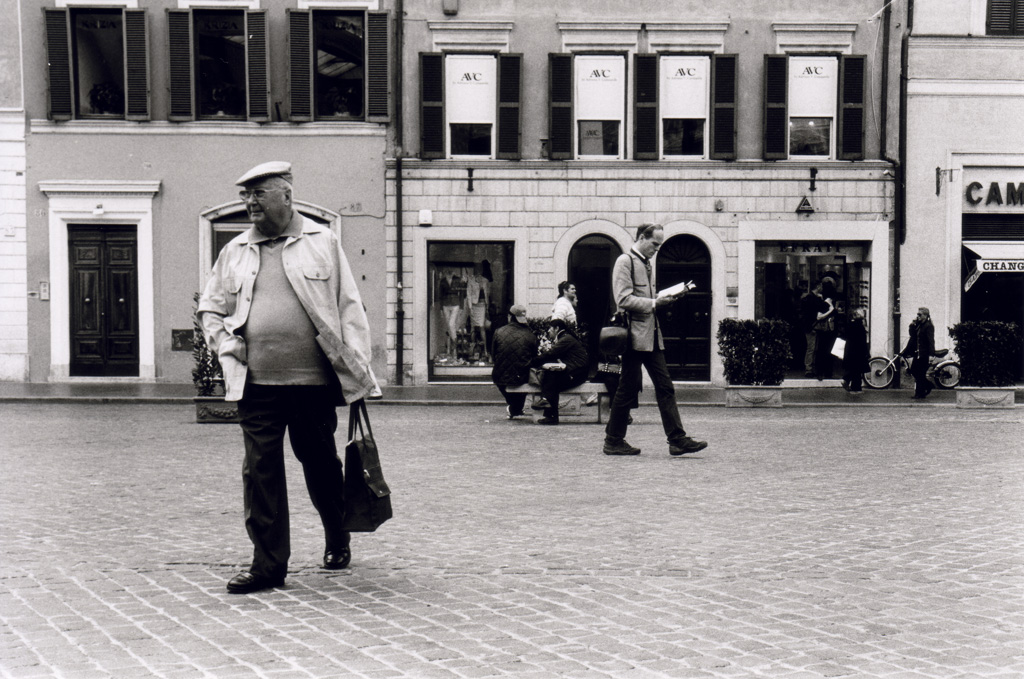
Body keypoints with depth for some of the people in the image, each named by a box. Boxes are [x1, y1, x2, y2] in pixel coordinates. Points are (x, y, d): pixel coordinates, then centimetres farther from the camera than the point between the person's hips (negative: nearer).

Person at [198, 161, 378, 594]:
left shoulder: (322, 242, 4)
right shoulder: (235, 251, 12)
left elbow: (349, 308, 3)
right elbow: (210, 308, 22)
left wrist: (359, 370, -3)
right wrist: (227, 347, 3)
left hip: (314, 380, -2)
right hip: (256, 384, 2)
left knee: (320, 466, 12)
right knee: (260, 471, -2)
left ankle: (337, 541, 36)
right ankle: (268, 564, 6)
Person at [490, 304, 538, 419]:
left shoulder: (499, 332, -7)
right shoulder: (530, 335, -9)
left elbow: (493, 354, 3)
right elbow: (534, 358, 0)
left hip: (500, 378, 0)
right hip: (521, 379, 0)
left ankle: (513, 407, 51)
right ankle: (515, 410, 43)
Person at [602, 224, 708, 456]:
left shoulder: (646, 263, 19)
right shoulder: (625, 261, -8)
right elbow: (624, 300, -18)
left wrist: (665, 298, 7)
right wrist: (654, 303, -19)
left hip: (652, 336, 9)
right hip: (634, 335, -9)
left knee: (665, 387, 4)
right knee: (628, 389, -2)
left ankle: (678, 439, 3)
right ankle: (613, 441, 8)